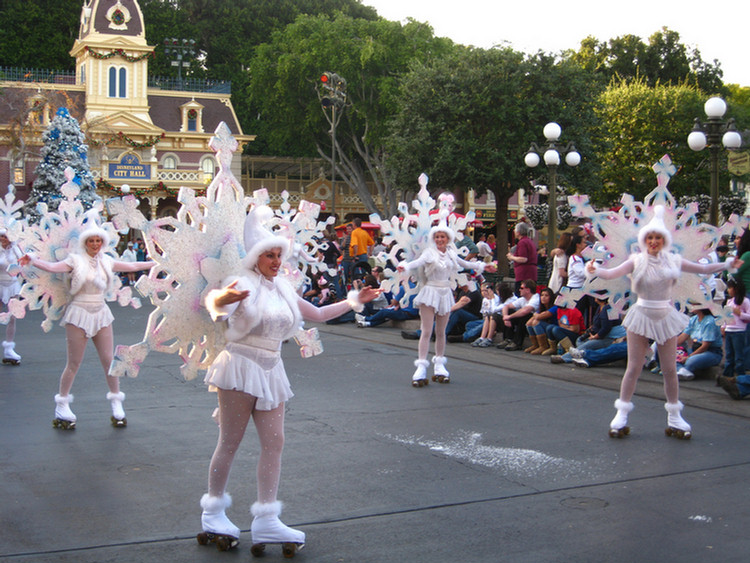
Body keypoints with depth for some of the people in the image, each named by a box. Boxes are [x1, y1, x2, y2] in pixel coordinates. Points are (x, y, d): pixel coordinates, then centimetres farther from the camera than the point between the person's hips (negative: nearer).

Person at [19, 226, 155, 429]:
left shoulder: (106, 261, 10)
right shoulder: (75, 260, -4)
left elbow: (132, 266, 18)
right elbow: (53, 267, -19)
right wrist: (32, 260, -35)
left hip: (101, 313, 4)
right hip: (79, 314, -4)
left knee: (109, 360, 4)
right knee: (74, 363, -1)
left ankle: (116, 405, 15)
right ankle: (61, 407, 12)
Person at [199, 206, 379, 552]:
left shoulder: (283, 289, 12)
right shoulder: (243, 283, -9)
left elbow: (318, 314, 23)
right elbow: (216, 305, -30)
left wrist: (354, 301, 18)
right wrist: (222, 300, -54)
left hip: (271, 370, 7)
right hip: (241, 365, -7)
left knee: (274, 442, 2)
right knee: (230, 443, 0)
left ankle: (266, 521, 7)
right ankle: (212, 516, 15)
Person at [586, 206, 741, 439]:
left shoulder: (672, 260, 2)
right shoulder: (637, 261, -6)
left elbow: (703, 269, 10)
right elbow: (611, 274, -18)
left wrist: (728, 264, 1)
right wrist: (595, 269, -37)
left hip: (666, 316, 2)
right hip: (641, 315, -2)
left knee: (670, 369, 6)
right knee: (634, 367, -1)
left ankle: (674, 417, 19)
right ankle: (621, 416, 7)